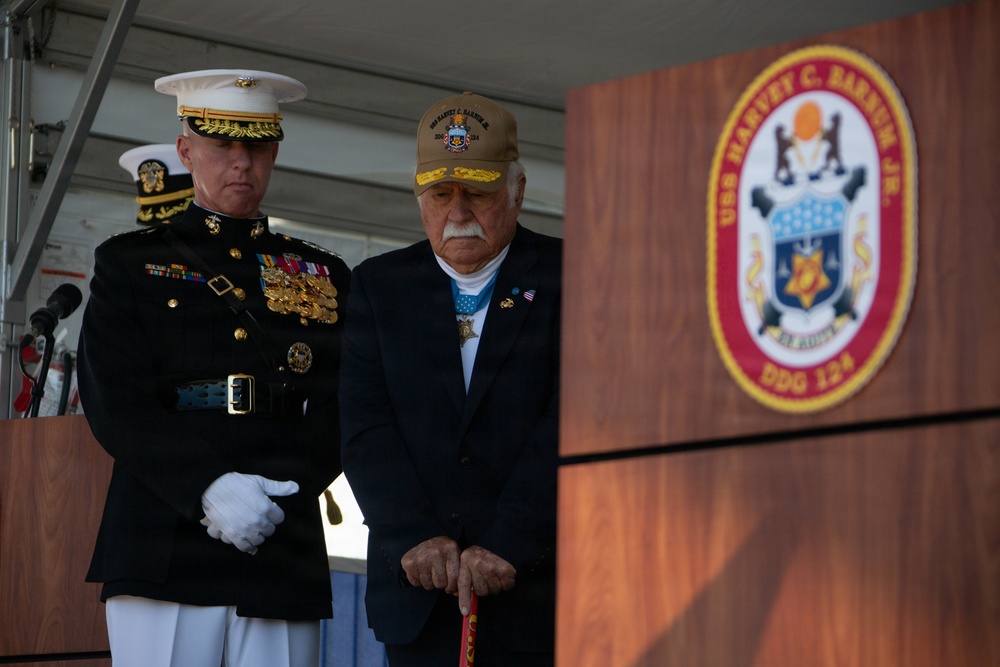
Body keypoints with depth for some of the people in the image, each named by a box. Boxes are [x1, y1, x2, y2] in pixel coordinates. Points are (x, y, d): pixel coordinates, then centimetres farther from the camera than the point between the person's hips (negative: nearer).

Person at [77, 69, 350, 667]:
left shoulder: (324, 277, 19)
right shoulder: (131, 262, 13)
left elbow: (340, 411, 9)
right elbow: (116, 403, 0)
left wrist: (276, 492, -10)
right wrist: (209, 488, -14)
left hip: (285, 552, 2)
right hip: (163, 552, -2)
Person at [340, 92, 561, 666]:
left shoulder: (569, 277, 3)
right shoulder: (380, 285, 13)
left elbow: (572, 422, -7)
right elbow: (365, 426, 2)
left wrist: (508, 544, -16)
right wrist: (415, 538, -12)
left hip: (536, 588, -2)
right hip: (418, 591, 2)